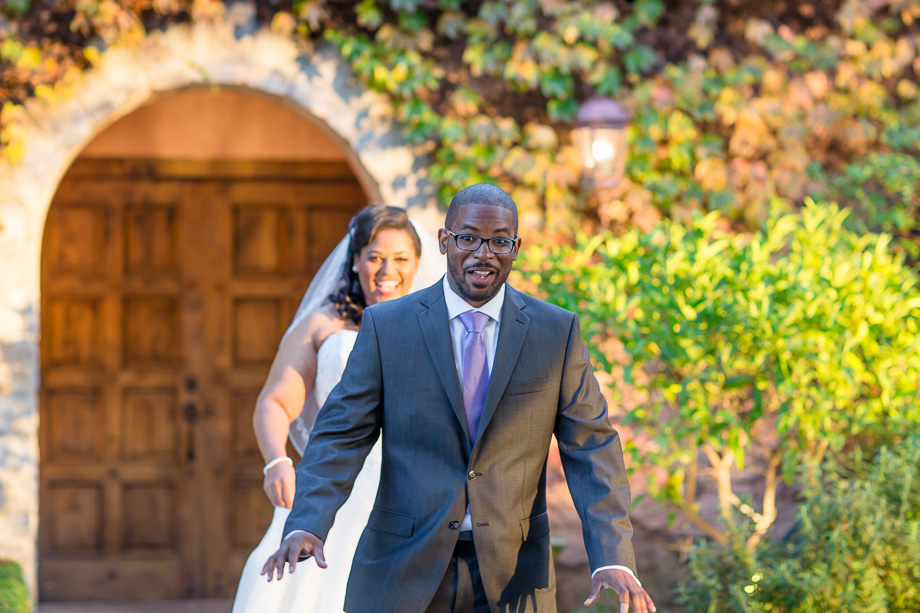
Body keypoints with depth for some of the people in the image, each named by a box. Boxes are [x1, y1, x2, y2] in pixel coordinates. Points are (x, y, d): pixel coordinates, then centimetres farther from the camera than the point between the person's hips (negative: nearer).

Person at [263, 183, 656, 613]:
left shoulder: (557, 332, 2)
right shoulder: (386, 326, 0)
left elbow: (590, 448, -1)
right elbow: (341, 436, -3)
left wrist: (614, 560, -14)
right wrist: (305, 526, -21)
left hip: (510, 578, 1)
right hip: (403, 576, -1)